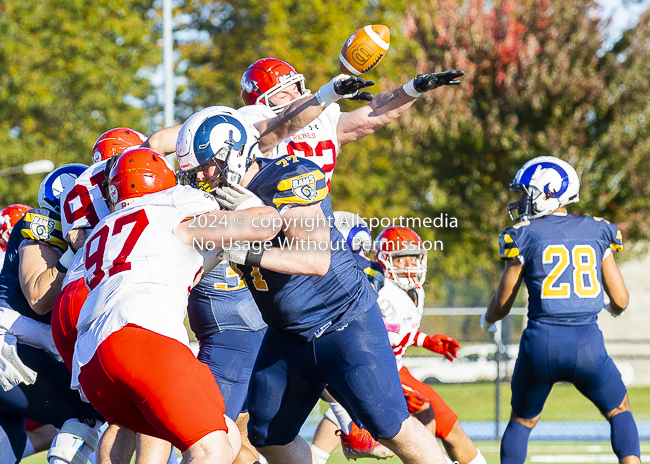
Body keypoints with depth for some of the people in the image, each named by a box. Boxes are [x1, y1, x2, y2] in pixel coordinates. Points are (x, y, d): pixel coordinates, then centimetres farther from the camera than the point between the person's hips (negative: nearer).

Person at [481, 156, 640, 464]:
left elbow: (502, 304, 8)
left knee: (522, 421, 21)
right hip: (588, 343, 1)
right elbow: (620, 301, 10)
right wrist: (613, 309, 35)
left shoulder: (525, 235, 2)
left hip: (542, 345, -1)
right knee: (620, 413, 20)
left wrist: (487, 320, 32)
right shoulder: (597, 232, 9)